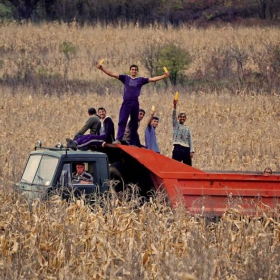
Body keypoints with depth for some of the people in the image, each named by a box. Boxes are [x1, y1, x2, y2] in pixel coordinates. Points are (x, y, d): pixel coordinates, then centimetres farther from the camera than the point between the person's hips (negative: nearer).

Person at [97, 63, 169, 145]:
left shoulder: (140, 80, 12)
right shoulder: (125, 78, 10)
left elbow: (153, 79, 8)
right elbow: (112, 74, 5)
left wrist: (164, 76, -2)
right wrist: (102, 68, -3)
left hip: (135, 103, 2)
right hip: (126, 102, -2)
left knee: (134, 124, 7)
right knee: (122, 121, -13)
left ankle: (133, 143, 12)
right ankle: (118, 140, -22)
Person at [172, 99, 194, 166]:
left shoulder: (187, 129, 19)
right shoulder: (176, 125, 10)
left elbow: (190, 140, 15)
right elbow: (173, 116, -7)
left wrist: (191, 151, 4)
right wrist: (174, 106, -23)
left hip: (186, 149, 4)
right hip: (178, 148, -4)